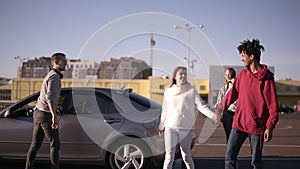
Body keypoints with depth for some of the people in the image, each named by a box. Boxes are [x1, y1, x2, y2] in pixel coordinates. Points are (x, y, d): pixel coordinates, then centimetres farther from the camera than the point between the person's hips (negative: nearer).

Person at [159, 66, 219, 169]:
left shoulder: (191, 90, 0)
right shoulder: (168, 91, 6)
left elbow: (201, 105, -9)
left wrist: (212, 115, -24)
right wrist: (161, 126, 18)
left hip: (186, 128, -1)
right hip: (170, 127, 1)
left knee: (186, 155, 8)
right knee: (169, 156, -3)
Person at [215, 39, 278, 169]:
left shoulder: (266, 78, -10)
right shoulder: (242, 75, 7)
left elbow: (272, 105, -10)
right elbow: (232, 95, 17)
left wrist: (269, 127, -14)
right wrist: (218, 111, 21)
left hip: (257, 126, -5)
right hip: (239, 123, 5)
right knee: (229, 157, 2)